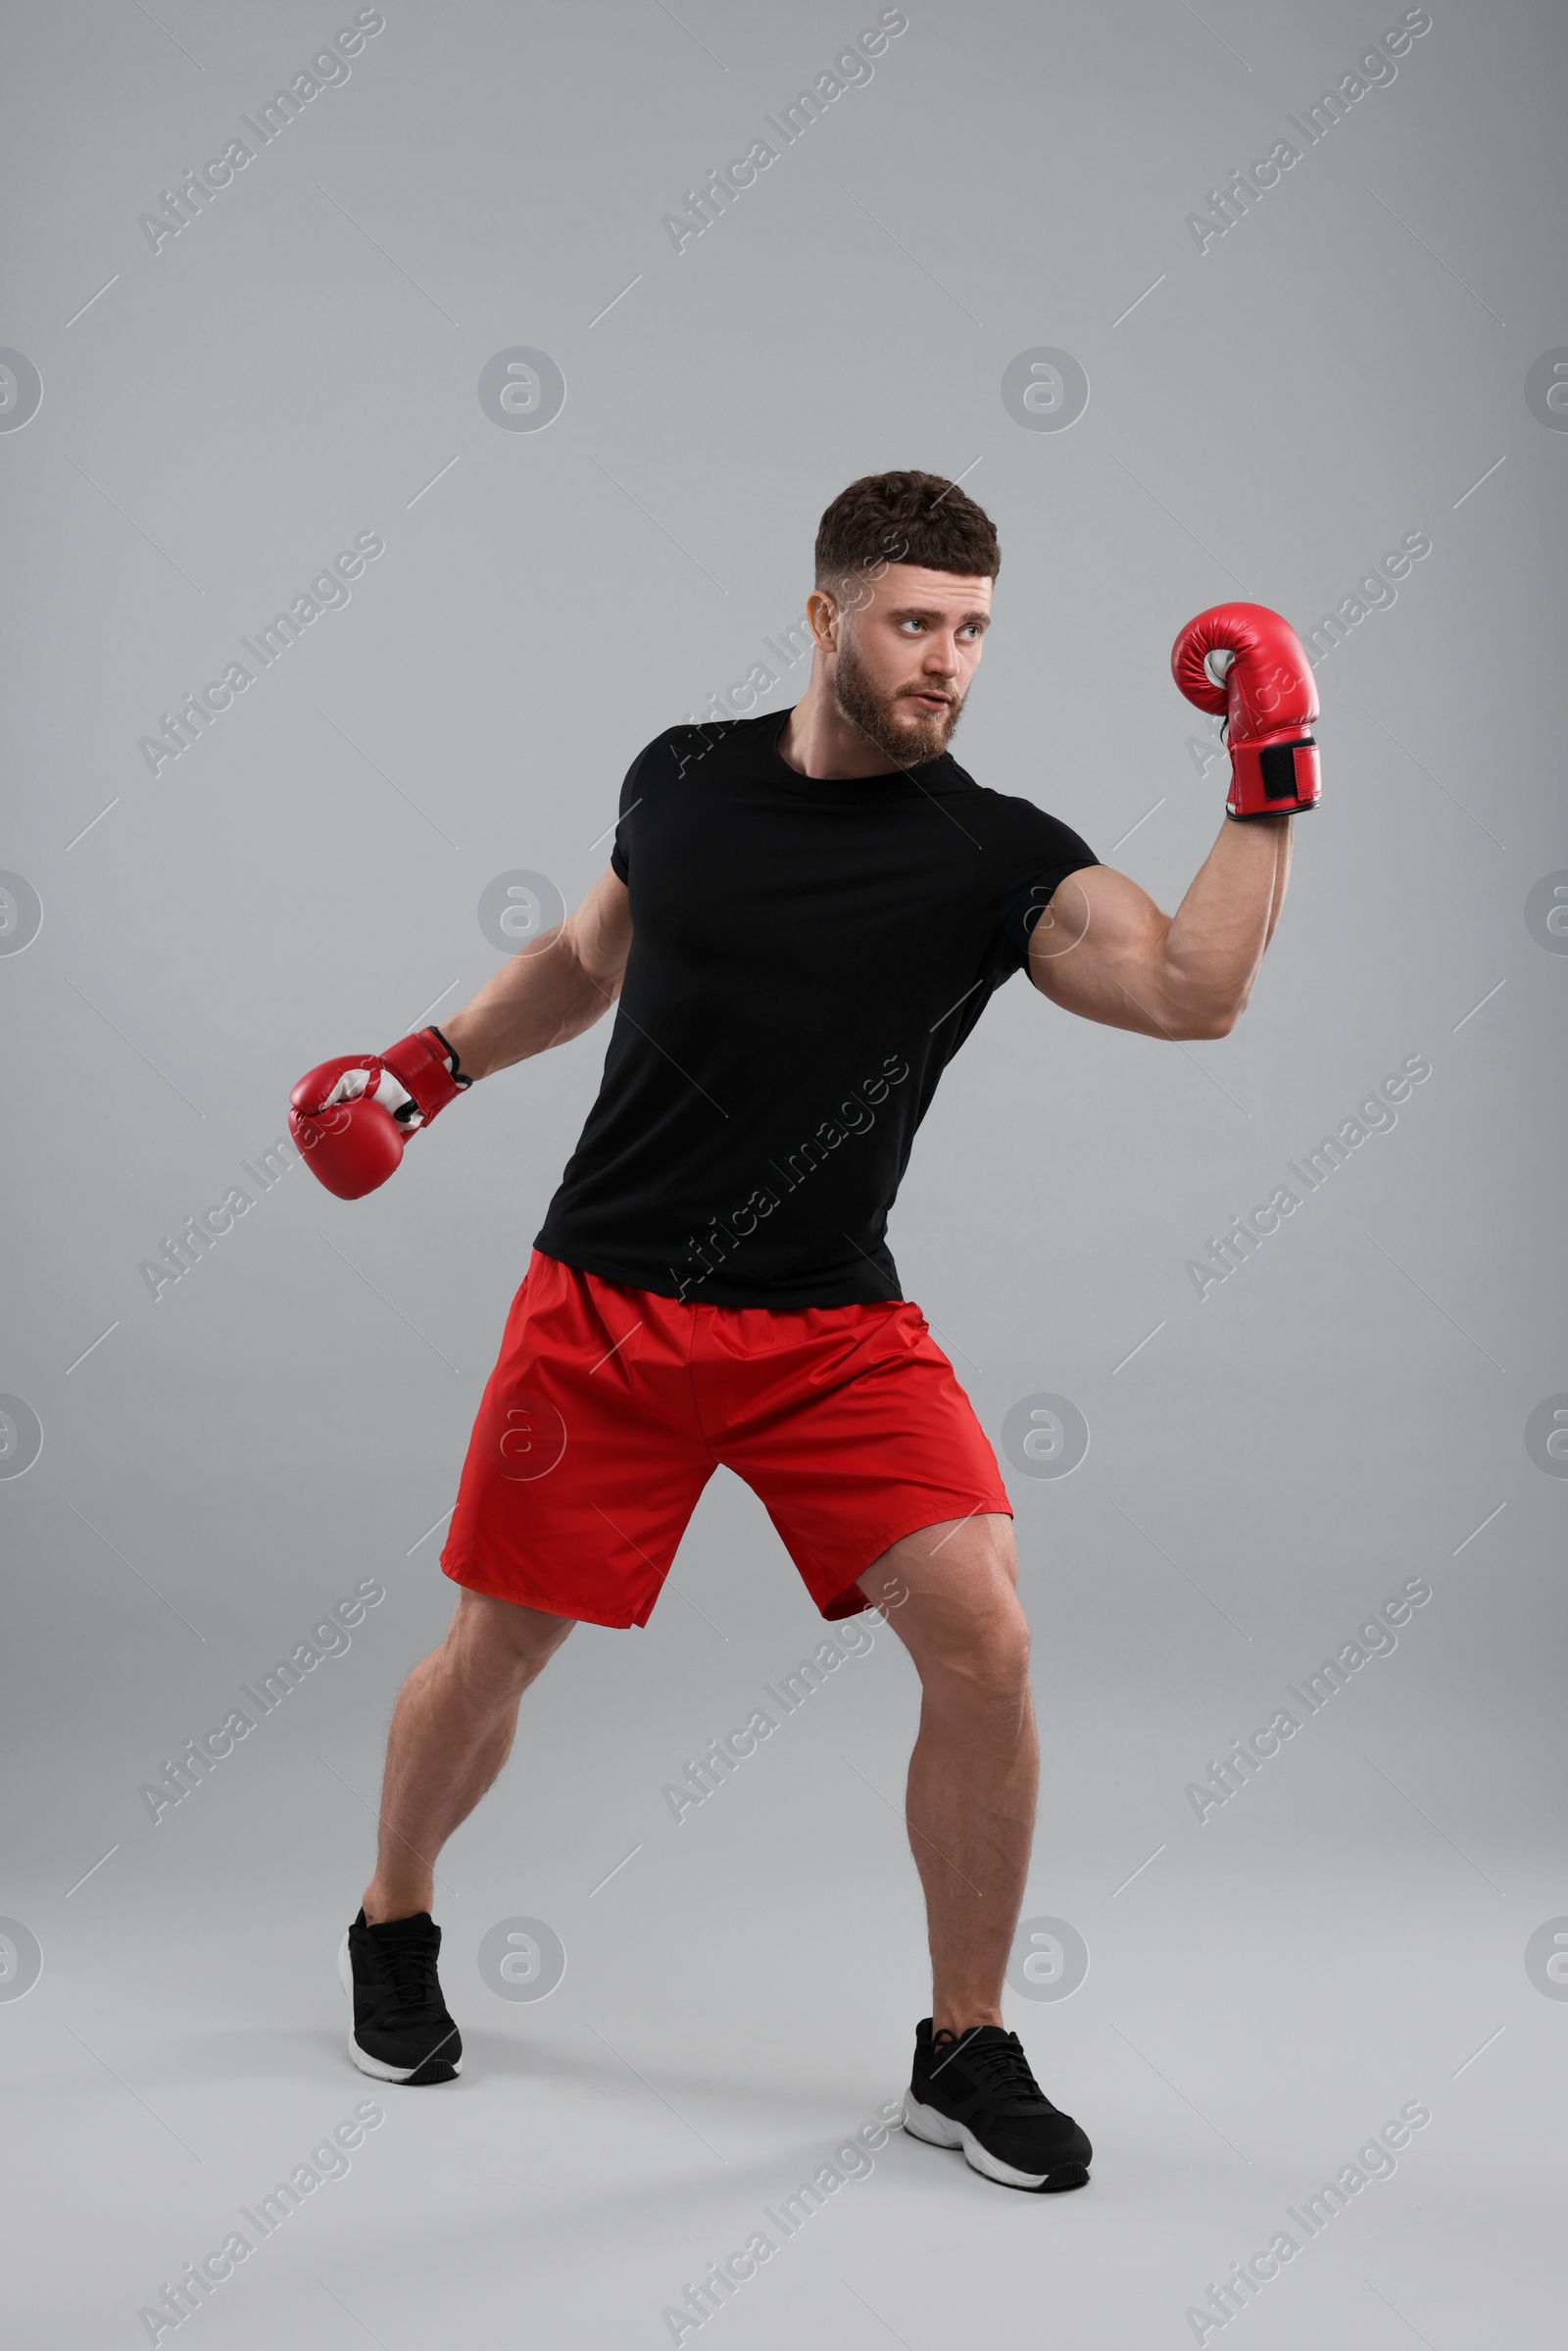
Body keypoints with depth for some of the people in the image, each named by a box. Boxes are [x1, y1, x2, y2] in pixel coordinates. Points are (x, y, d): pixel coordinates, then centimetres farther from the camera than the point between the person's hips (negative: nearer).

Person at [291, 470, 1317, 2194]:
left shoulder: (993, 854, -6)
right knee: (494, 1652, 7)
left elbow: (1192, 992, -21)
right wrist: (430, 1065, 14)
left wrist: (1269, 782, -23)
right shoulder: (681, 776, 2)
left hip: (835, 1331, -1)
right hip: (603, 1302, 1)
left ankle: (964, 2055, 6)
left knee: (984, 1643, -14)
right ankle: (393, 1926, 39)